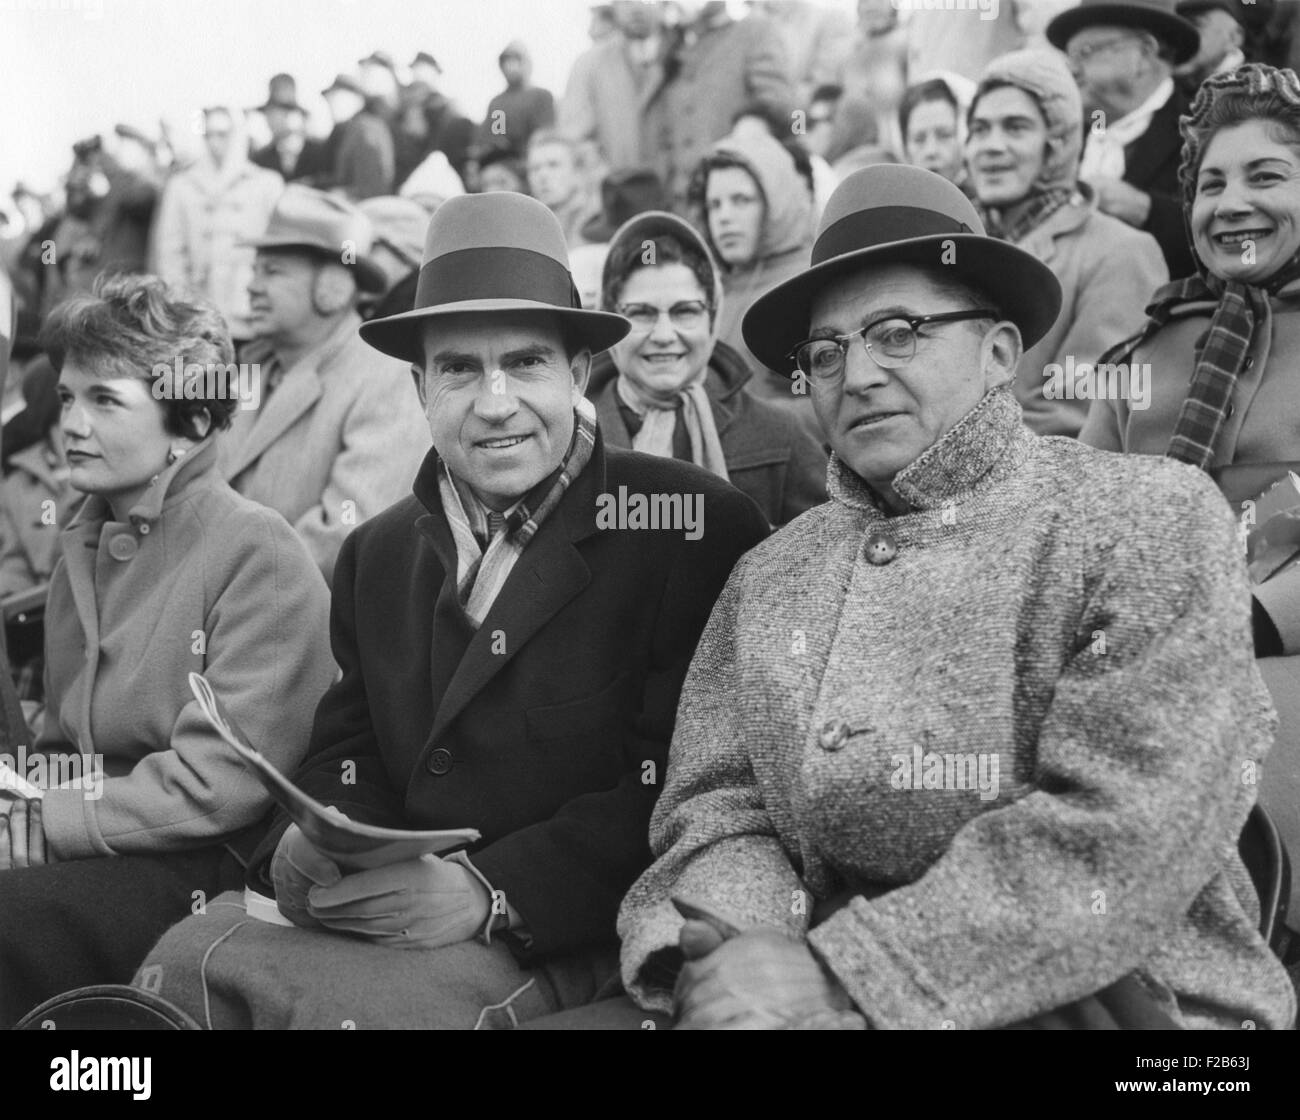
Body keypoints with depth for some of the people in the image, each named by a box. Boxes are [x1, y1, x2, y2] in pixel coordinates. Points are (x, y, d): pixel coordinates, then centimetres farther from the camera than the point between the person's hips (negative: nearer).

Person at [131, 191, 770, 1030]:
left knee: (350, 1001, -30)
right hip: (389, 910, 5)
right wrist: (310, 844, -9)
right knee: (184, 962, -19)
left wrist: (491, 891, -22)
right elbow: (347, 749, 15)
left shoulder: (698, 526, -7)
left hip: (572, 941, -5)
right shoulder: (378, 553, 15)